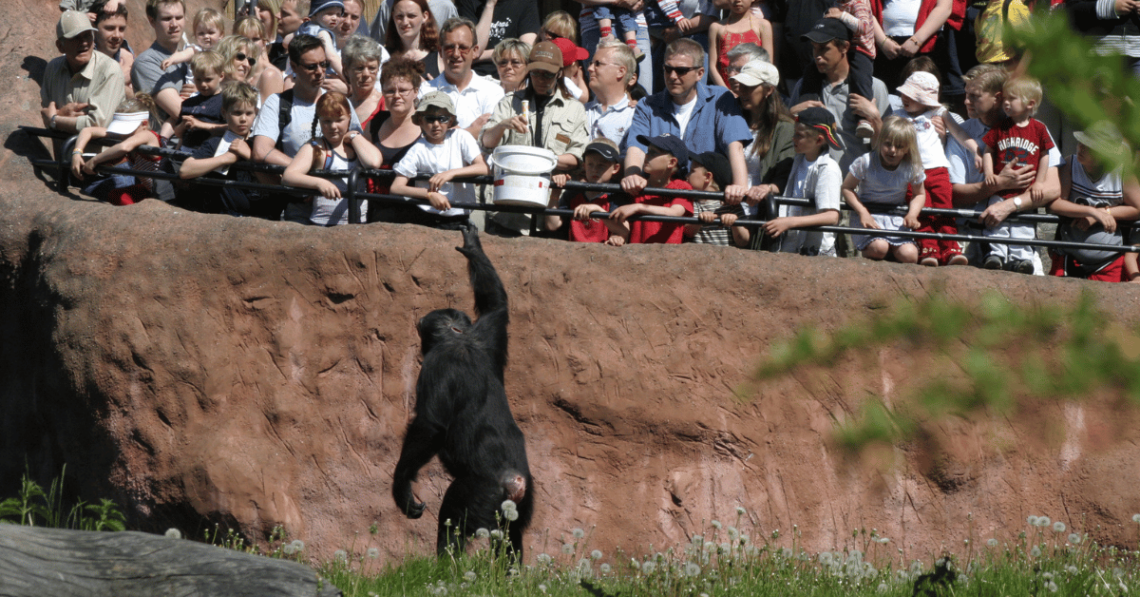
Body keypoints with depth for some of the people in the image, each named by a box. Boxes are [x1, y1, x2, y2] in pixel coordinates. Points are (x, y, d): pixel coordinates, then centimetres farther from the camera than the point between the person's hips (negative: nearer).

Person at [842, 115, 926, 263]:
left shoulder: (912, 168, -6)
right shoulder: (865, 162, -13)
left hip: (897, 220, 2)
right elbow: (847, 188, -6)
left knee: (909, 256, -22)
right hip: (868, 215, -2)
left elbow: (919, 194, 9)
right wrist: (862, 212, -20)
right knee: (878, 248, -31)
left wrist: (912, 214, -11)